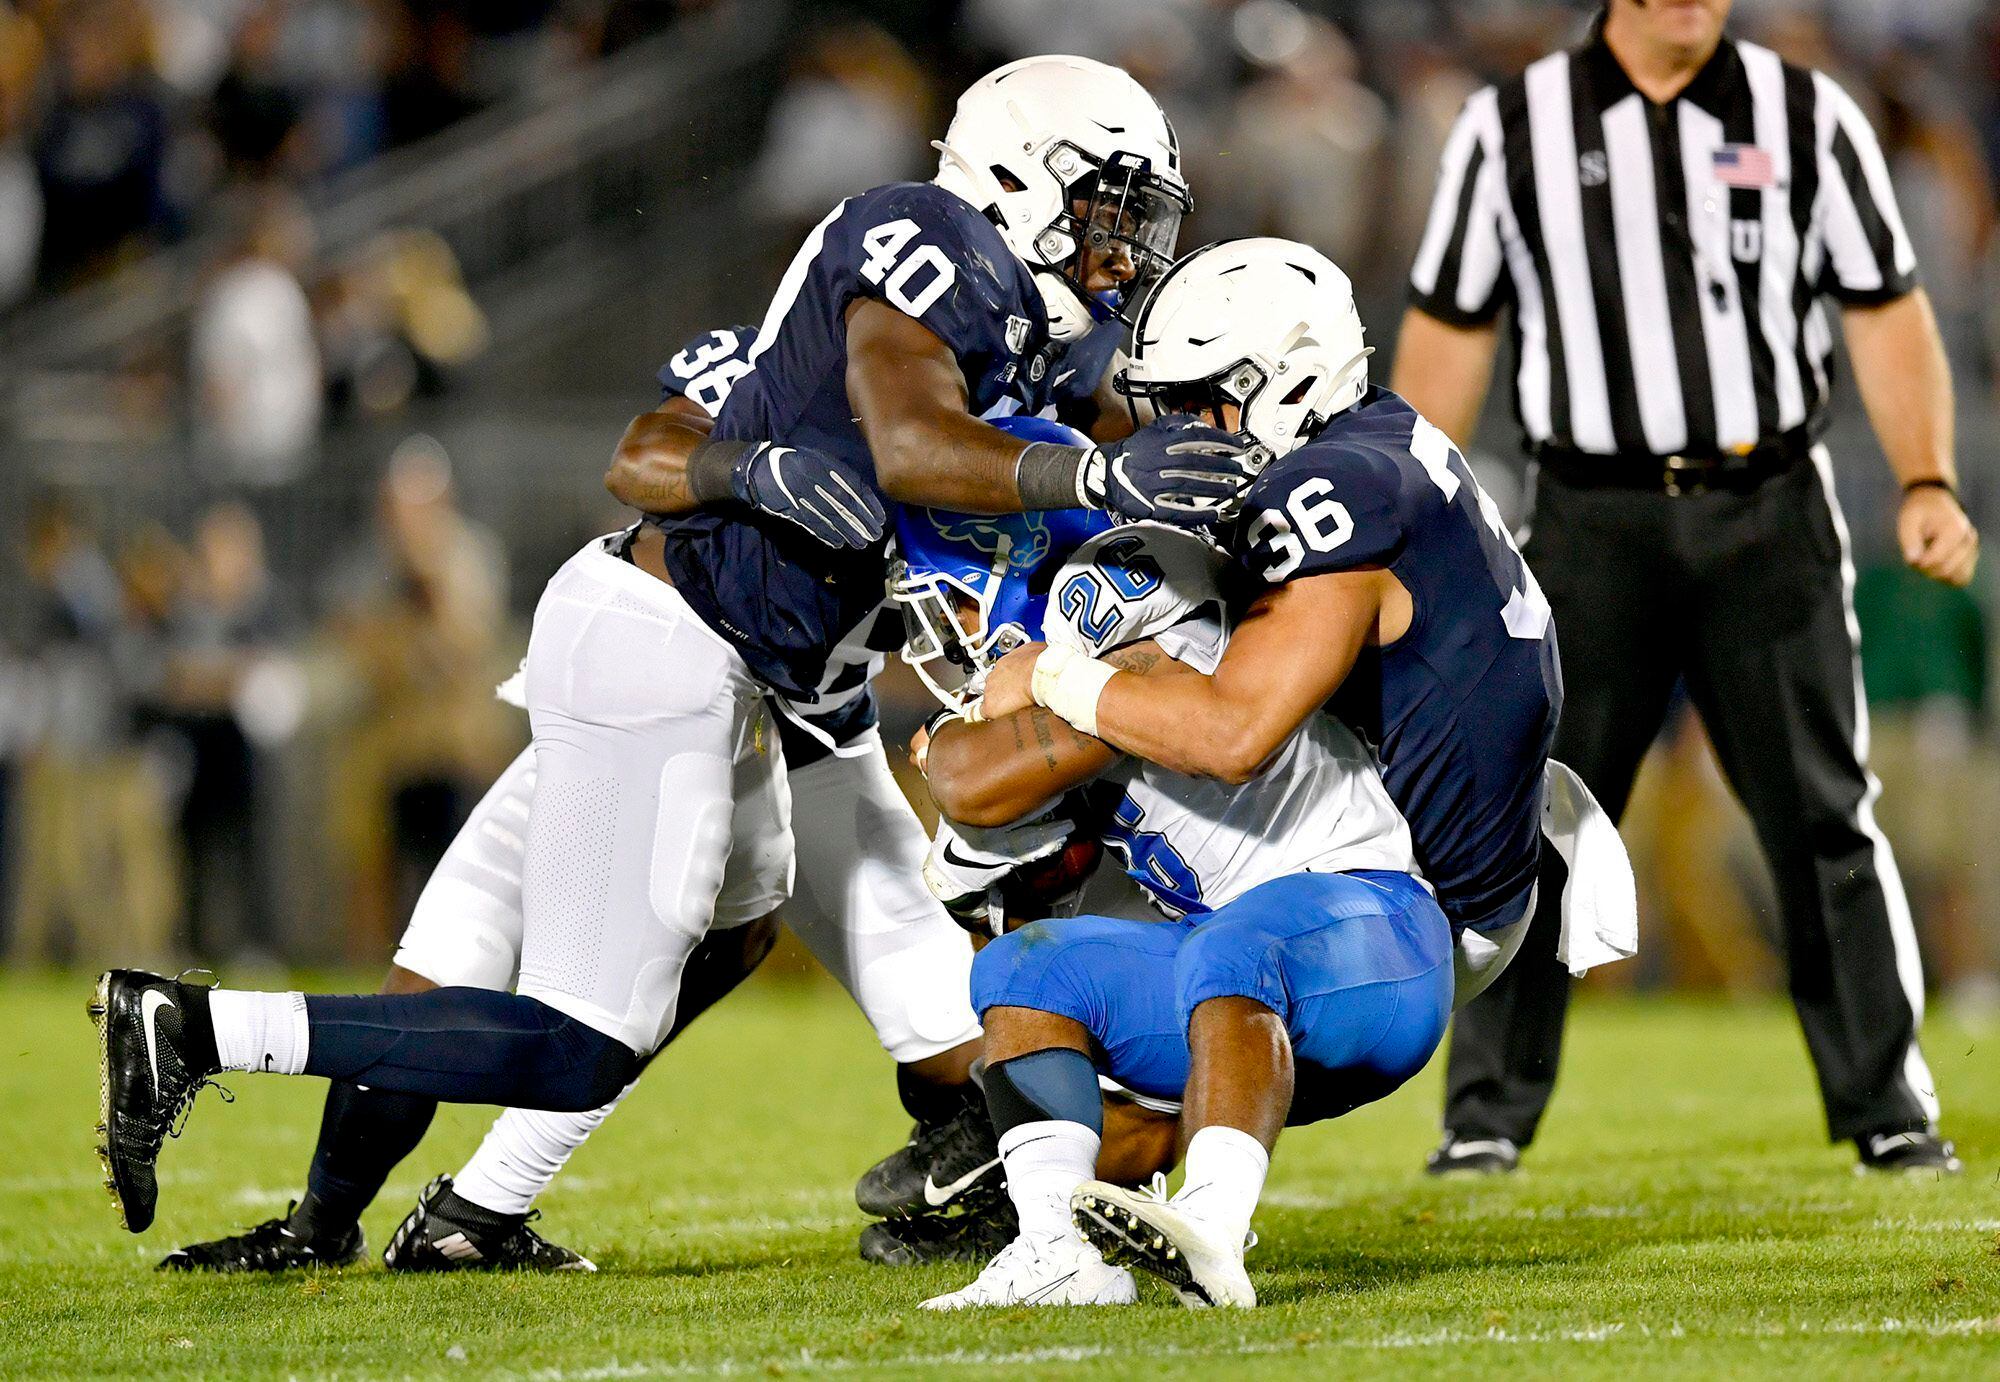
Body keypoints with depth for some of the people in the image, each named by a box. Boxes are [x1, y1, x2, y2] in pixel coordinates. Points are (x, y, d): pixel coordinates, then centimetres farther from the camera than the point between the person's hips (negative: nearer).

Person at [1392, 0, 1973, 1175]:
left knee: (1824, 816, 1)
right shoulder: (1513, 128, 4)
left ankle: (1891, 1109, 7)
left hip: (1769, 515, 0)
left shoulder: (1808, 117, 5)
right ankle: (1489, 1113, 8)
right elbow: (1450, 330, 8)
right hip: (1594, 521, 0)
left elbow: (1888, 313, 6)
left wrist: (1928, 482, -7)